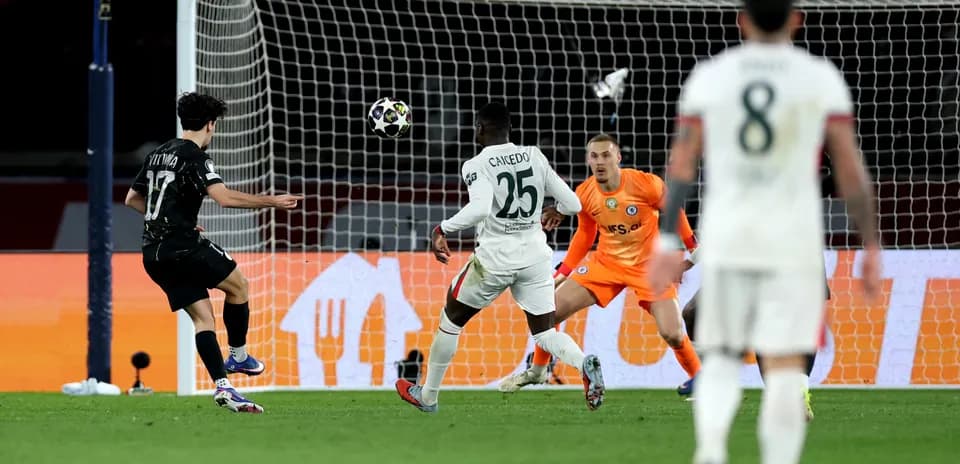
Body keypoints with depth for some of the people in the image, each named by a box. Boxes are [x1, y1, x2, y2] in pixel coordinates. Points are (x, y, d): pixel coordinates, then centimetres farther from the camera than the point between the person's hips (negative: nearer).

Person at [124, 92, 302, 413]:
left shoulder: (157, 154, 17)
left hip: (154, 254, 8)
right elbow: (224, 197, -22)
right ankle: (238, 356, 19)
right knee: (238, 285, 12)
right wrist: (272, 202, -14)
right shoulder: (194, 157, -9)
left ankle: (222, 387, -5)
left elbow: (132, 199, 27)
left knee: (202, 315, 6)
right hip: (182, 246, -8)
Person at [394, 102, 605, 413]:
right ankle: (584, 363, -23)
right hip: (536, 256, 4)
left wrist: (442, 229, -20)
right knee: (545, 333, 11)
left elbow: (480, 208, -30)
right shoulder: (535, 157, 4)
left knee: (452, 319, 19)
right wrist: (556, 210, 30)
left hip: (495, 257, -4)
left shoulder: (477, 166, -10)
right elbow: (572, 204, 7)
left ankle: (428, 396, 29)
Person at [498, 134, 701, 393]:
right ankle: (537, 371, 19)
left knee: (672, 334, -18)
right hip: (606, 263, 4)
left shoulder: (645, 185, -21)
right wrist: (563, 272, 7)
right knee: (552, 309, -4)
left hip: (649, 265, -4)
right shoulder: (584, 194, -9)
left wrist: (691, 249, 2)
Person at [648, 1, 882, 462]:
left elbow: (681, 163, 1)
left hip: (724, 237, 2)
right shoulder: (821, 78, 0)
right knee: (785, 369, 0)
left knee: (722, 357, 13)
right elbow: (850, 168, -3)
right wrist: (871, 246, 2)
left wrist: (668, 242, 4)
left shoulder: (708, 76, 4)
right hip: (794, 239, -2)